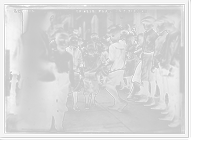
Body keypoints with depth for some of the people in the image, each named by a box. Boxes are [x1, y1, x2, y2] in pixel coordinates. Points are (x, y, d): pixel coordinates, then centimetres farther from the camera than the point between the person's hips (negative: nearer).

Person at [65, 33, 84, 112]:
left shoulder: (78, 51, 10)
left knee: (76, 89, 4)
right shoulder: (65, 50, 1)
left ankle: (75, 104, 16)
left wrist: (82, 72, 0)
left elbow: (80, 63, 11)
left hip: (76, 72, 3)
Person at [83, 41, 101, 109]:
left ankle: (92, 100, 33)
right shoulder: (85, 58, 1)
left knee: (94, 89, 9)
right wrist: (84, 68, -12)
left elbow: (99, 65, 11)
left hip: (94, 75, 1)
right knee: (87, 90, 0)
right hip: (87, 75, -1)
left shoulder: (97, 57, 3)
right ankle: (87, 103, 12)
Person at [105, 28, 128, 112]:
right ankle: (117, 104, 12)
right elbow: (123, 59, 14)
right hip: (122, 68, 7)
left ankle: (121, 101, -10)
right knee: (112, 86, 17)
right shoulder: (122, 47, 12)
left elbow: (111, 59, -17)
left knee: (108, 86, 1)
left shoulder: (112, 46, -8)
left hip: (115, 69, -7)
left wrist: (106, 64, 2)